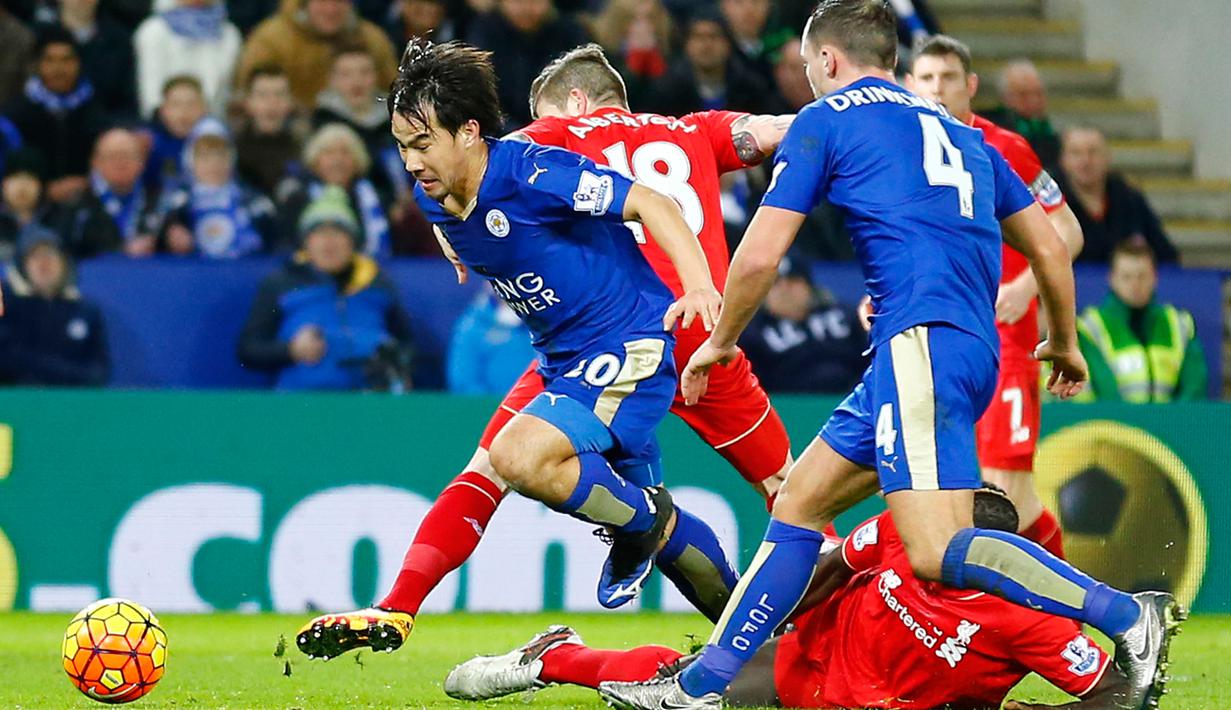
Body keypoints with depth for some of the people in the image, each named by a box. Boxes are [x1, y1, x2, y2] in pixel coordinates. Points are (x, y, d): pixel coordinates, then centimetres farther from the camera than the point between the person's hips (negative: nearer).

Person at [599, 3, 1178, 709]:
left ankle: (1130, 615, -26)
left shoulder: (825, 120, 6)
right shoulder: (958, 131, 25)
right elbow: (1049, 246, 26)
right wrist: (1065, 342, 41)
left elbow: (760, 257, 2)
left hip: (921, 339, -9)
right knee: (799, 501, 15)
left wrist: (720, 343, 19)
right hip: (975, 351, 9)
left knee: (937, 552, -19)